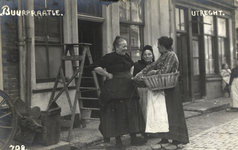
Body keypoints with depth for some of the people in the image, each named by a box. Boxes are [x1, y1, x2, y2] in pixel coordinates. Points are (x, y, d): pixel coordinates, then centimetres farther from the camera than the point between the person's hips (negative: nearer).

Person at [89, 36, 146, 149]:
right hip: (115, 89, -7)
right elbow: (95, 67, -19)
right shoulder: (110, 57, -10)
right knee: (117, 114, -2)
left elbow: (132, 65, 34)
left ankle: (133, 138, 19)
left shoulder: (126, 56, 12)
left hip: (128, 88, 7)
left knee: (132, 112, 8)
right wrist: (108, 75, -14)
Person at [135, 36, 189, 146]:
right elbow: (153, 65, 13)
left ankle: (177, 138, 1)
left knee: (171, 111, -5)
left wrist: (154, 72, -3)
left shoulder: (171, 55, -10)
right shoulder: (163, 56, 16)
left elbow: (165, 70, -18)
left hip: (171, 88, -8)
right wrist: (142, 72, 2)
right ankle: (165, 137, 11)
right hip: (163, 87, 8)